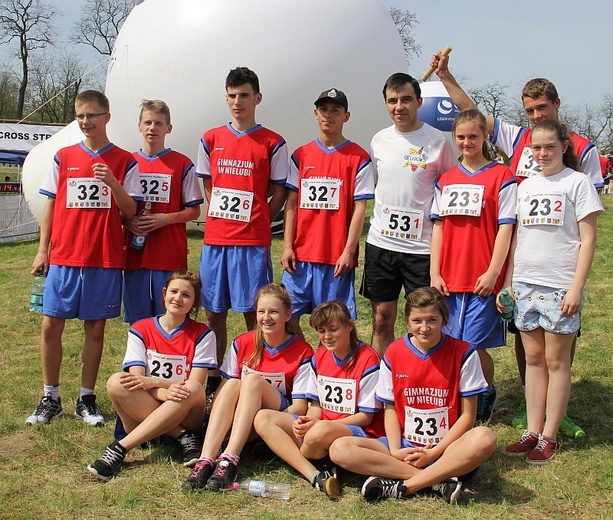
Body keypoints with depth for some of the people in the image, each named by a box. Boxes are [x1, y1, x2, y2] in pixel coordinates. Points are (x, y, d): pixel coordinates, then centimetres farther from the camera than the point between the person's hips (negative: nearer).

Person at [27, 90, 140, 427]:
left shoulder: (124, 161, 3)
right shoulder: (63, 158, 9)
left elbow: (130, 211, -1)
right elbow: (50, 205, 10)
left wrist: (112, 182, -18)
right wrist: (42, 250, 5)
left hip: (104, 259, -2)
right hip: (63, 257, 2)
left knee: (95, 328, 4)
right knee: (51, 325, 1)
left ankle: (86, 399, 16)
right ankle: (50, 399, 14)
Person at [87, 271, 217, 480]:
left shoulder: (202, 334, 2)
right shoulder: (141, 330, 5)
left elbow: (195, 385, -8)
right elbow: (136, 379, -7)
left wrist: (154, 382, -23)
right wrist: (165, 392, -28)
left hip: (186, 415, -1)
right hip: (144, 410, 1)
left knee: (193, 390, -34)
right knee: (116, 382, -27)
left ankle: (120, 448, -33)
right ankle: (183, 438, -24)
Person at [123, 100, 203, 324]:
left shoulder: (182, 164, 2)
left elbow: (194, 211, 2)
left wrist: (166, 218, -14)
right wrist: (128, 221, -7)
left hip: (171, 256, -2)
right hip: (135, 254, 3)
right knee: (137, 320, 7)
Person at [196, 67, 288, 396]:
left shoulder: (272, 144, 0)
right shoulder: (211, 140, 10)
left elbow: (279, 193, 3)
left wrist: (254, 223, -4)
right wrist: (221, 221, 7)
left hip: (253, 242, -4)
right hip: (214, 239, 4)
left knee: (254, 313, 0)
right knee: (214, 313, 9)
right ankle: (212, 379, 19)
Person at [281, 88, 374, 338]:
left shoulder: (358, 158, 0)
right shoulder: (301, 155, 10)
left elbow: (360, 207, -4)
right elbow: (291, 203, 8)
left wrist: (348, 251, -10)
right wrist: (287, 246, 0)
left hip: (338, 257, -3)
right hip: (300, 254, 3)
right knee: (287, 316, 3)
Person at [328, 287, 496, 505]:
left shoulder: (463, 354, -5)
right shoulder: (393, 355, 2)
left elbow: (467, 415, -4)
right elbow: (390, 408, 7)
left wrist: (434, 453, -13)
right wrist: (395, 451, -11)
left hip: (448, 449, -2)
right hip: (405, 447, 3)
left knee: (485, 438, -36)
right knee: (339, 449, -21)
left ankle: (402, 486, -27)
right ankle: (439, 480, -24)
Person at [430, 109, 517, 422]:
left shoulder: (501, 177, -2)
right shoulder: (446, 179, 12)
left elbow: (505, 228, -6)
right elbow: (438, 227, 10)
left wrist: (493, 272, -12)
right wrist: (434, 273, 3)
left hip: (483, 279, -4)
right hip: (449, 279, 4)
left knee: (474, 345, -2)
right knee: (453, 344, 7)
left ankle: (487, 393, 23)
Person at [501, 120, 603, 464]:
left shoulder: (577, 182, -2)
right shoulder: (526, 187, 14)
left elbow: (588, 239, -5)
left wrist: (576, 287, -13)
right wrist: (507, 283, 12)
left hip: (560, 286, -5)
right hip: (525, 284, 5)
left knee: (556, 361, 1)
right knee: (533, 358, 9)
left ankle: (550, 436, 9)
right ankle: (533, 431, 16)